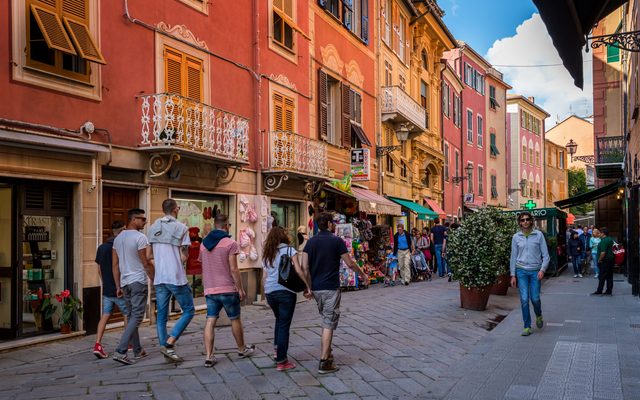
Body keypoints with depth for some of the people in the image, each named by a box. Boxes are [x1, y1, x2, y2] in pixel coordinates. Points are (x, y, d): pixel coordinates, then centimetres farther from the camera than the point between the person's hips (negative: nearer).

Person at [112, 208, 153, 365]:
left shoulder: (118, 238, 12)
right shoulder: (140, 237, -11)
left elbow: (115, 265, 12)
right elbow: (146, 263, -11)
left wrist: (118, 286, 16)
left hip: (124, 282, 8)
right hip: (138, 281, -8)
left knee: (131, 316, 14)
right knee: (136, 317, -5)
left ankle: (137, 350, 23)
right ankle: (120, 351, -13)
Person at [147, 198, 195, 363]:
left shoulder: (153, 228, 9)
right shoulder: (181, 228, -7)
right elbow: (184, 257, -10)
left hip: (159, 279, 6)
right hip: (177, 278, -5)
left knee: (161, 315, 11)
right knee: (189, 311, 6)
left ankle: (165, 348, 12)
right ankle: (168, 343, -5)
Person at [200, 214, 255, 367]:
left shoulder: (204, 244, 10)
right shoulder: (230, 243, -9)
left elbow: (203, 268, 15)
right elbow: (233, 269, -13)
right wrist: (240, 289, -7)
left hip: (210, 290, 5)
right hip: (228, 289, -4)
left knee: (210, 322, 2)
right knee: (235, 320, 11)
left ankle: (209, 356, -4)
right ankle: (242, 349, 26)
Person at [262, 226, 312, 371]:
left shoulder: (266, 254, 14)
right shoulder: (289, 250, 0)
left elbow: (264, 277, 14)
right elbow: (299, 271, -9)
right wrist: (308, 287, -3)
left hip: (270, 292, 5)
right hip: (285, 291, -5)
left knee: (279, 320, 26)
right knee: (284, 324, 0)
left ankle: (277, 350, 19)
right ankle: (281, 361, 3)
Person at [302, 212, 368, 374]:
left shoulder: (311, 241, 6)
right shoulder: (337, 241, -8)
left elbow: (305, 266, 2)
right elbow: (350, 263, -4)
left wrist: (307, 285, 10)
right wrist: (363, 275, 11)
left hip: (316, 288, 6)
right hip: (331, 288, -6)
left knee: (326, 321, 22)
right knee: (329, 324, -3)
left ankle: (326, 352, 28)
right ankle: (324, 362, -4)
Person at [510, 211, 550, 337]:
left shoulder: (539, 235, -1)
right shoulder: (516, 237, 3)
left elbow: (545, 255, 0)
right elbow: (513, 257, 8)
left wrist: (542, 269, -12)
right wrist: (513, 275, 5)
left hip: (535, 271, -1)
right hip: (521, 271, 1)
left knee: (535, 298, -1)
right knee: (524, 299, -3)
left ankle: (538, 315, 33)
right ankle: (527, 327, 7)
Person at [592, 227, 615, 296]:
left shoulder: (604, 241, -17)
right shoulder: (611, 240, 13)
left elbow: (603, 252, -23)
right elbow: (612, 249, 20)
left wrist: (599, 260, -14)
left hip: (604, 260, -9)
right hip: (611, 259, 9)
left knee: (602, 277, -3)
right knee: (610, 277, 9)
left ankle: (599, 291, 1)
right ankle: (609, 291, 12)